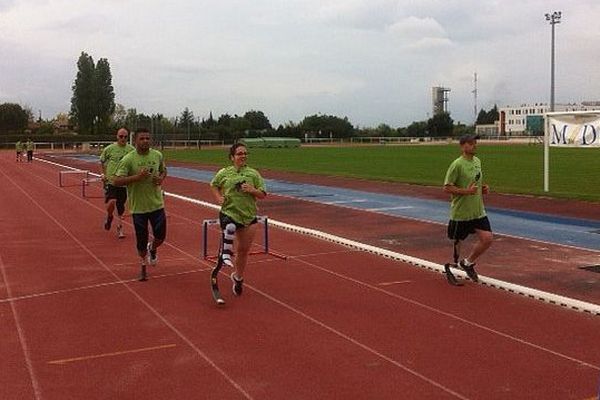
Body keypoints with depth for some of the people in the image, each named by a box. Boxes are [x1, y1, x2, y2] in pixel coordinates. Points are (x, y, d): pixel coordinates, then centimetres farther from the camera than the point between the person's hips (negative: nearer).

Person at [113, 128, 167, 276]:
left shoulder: (157, 155, 0)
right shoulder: (128, 159, -14)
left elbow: (163, 170, 19)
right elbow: (116, 181, -19)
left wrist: (161, 178, -4)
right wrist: (137, 177, -29)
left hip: (157, 204, 3)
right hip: (138, 207, -3)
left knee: (160, 236, 3)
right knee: (141, 240, 6)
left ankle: (152, 249, 39)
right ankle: (143, 264, 32)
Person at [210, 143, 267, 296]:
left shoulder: (253, 173, 3)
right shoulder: (224, 173, 2)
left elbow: (263, 195, 5)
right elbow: (213, 185, 20)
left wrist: (253, 190, -15)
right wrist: (218, 197, 2)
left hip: (249, 216, 2)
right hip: (229, 213, -2)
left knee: (243, 250, 10)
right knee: (230, 228, -39)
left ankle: (238, 277, 33)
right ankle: (226, 254, -15)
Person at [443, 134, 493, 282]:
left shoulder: (477, 161, 9)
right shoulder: (457, 164, -16)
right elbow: (446, 188, -17)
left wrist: (483, 188, 4)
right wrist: (466, 191, -26)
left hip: (478, 211, 6)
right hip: (460, 212, -6)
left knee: (487, 239, -3)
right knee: (456, 242, 7)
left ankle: (468, 262, 19)